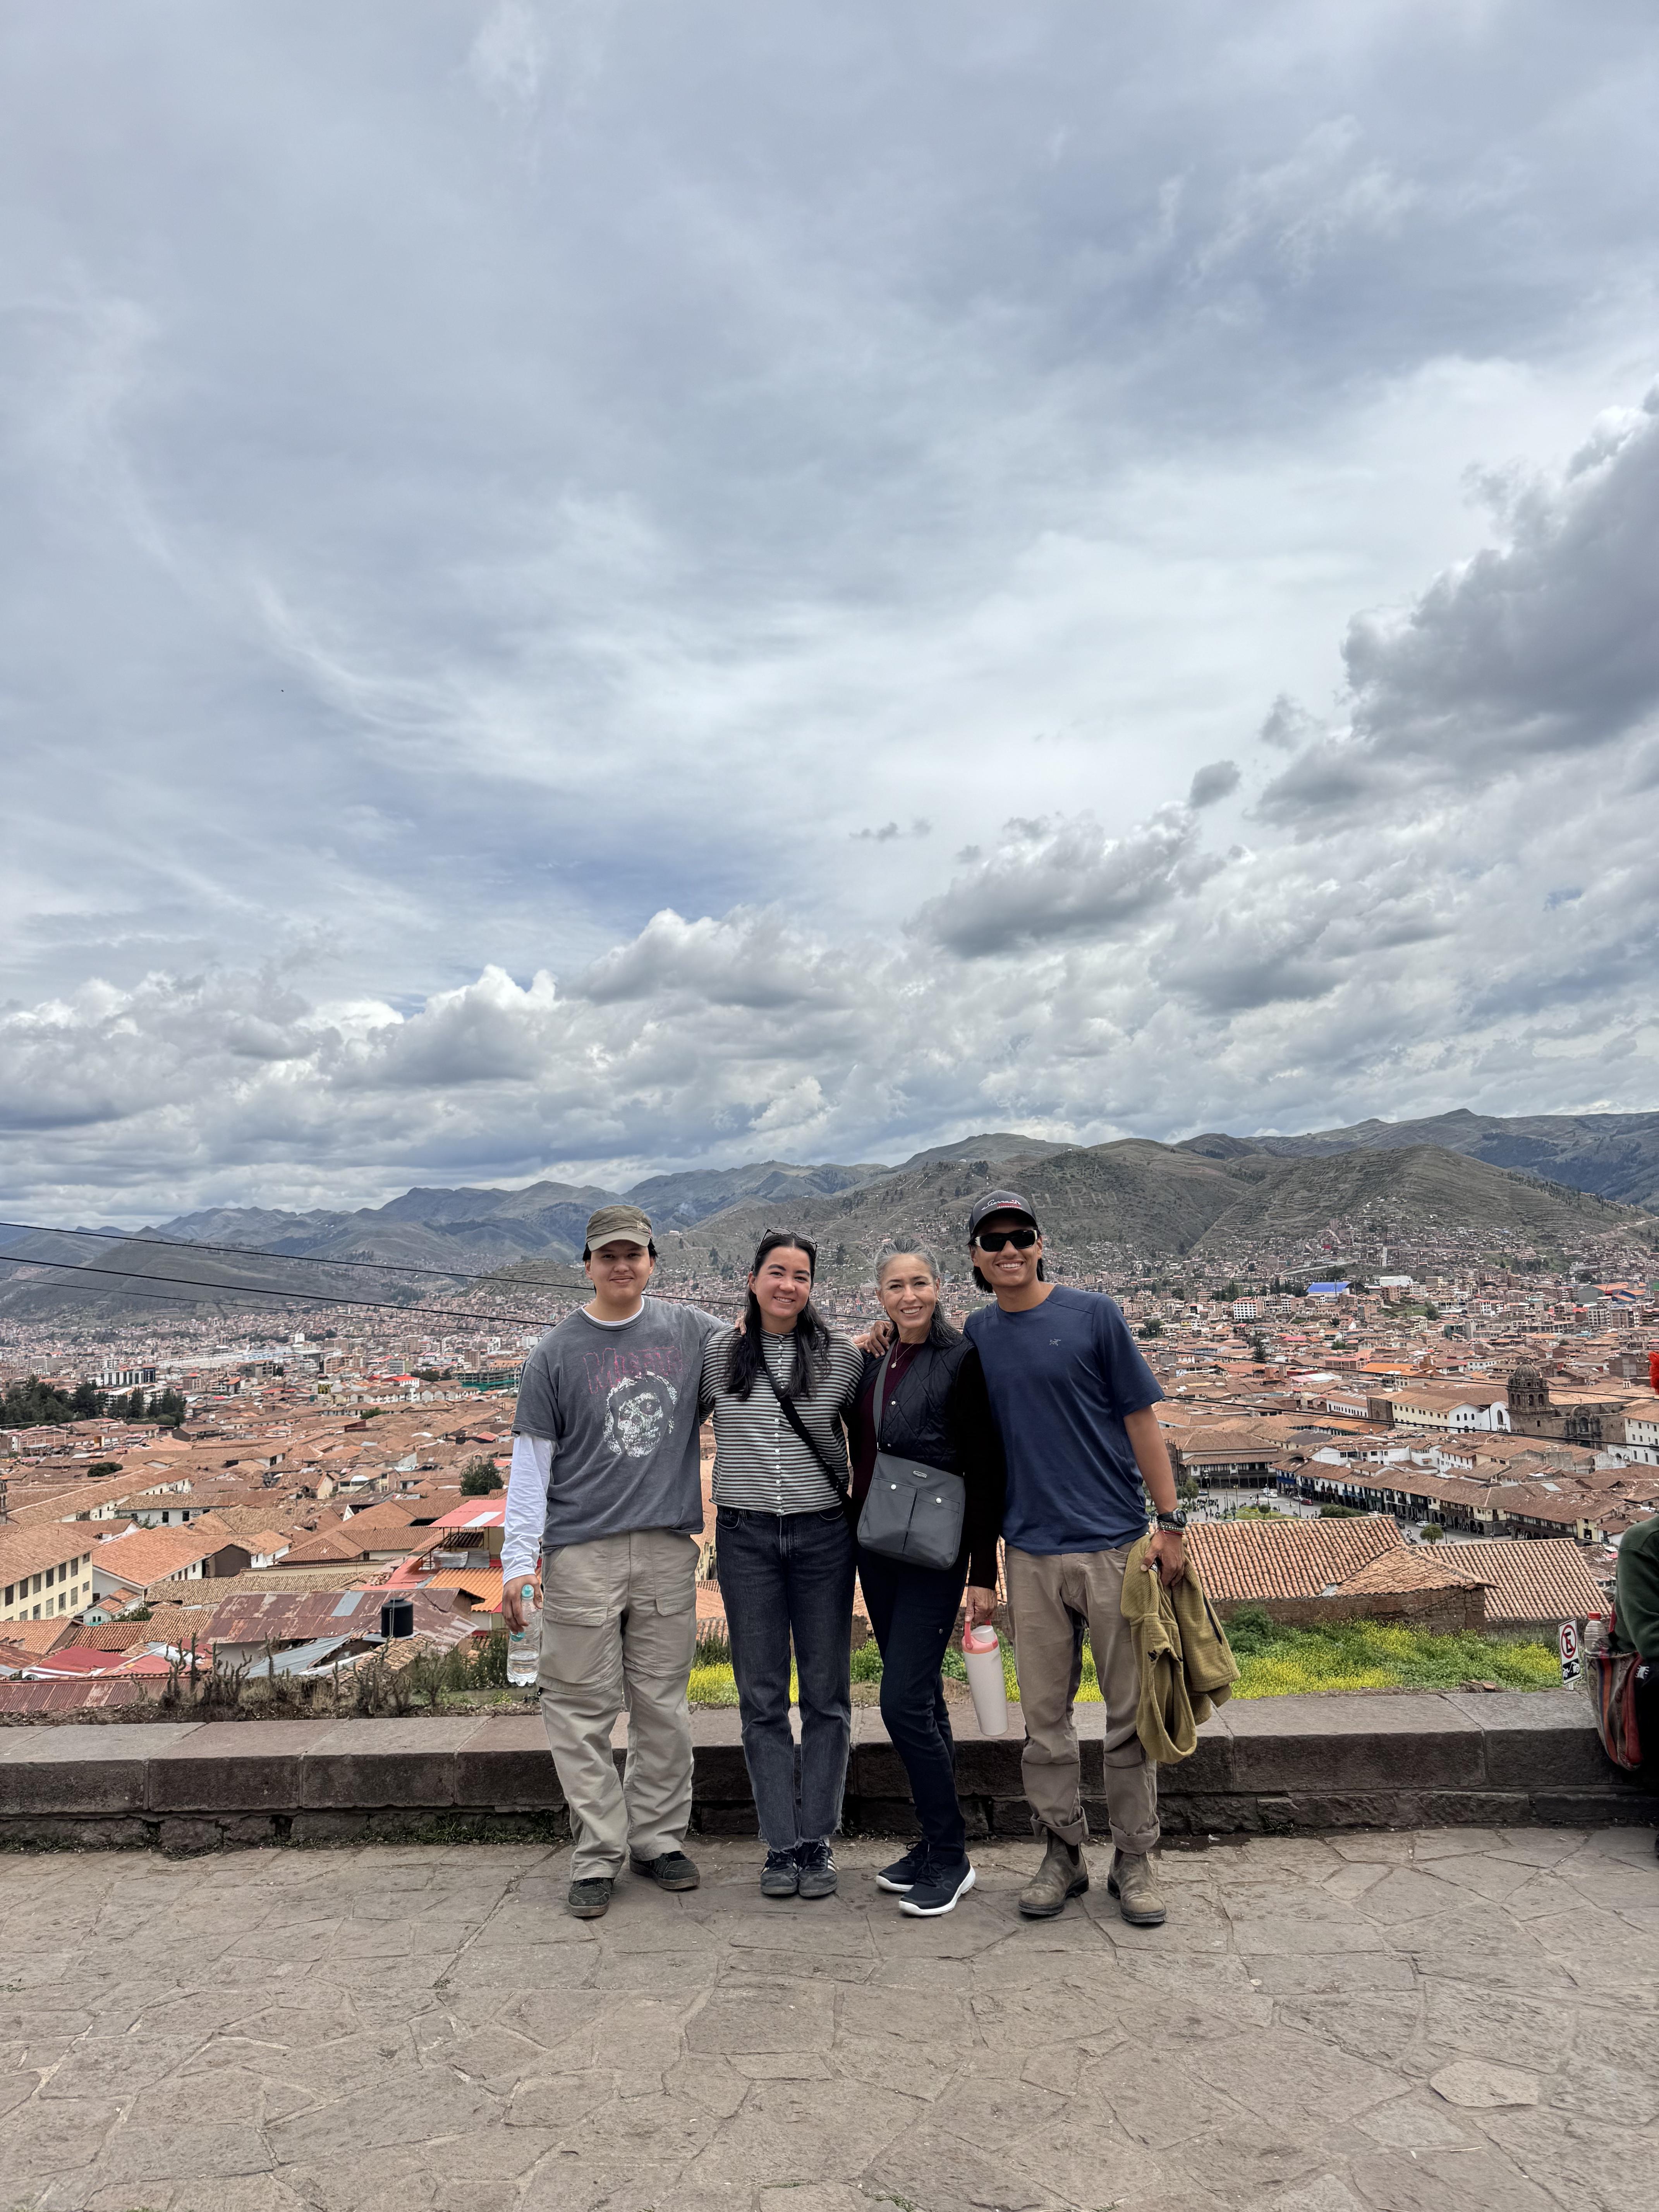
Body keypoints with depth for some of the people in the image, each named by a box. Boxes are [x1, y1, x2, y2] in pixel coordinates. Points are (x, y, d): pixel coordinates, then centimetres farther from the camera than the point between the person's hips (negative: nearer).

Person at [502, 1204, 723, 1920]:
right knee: (583, 1710, 2)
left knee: (664, 1707, 9)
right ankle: (597, 1856, 15)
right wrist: (518, 1560, -5)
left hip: (668, 1546, 2)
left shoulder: (690, 1331, 6)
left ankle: (659, 1839, 25)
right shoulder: (556, 1352, 1)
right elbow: (531, 1461, 1)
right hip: (581, 1551, -2)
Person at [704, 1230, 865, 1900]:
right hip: (745, 1537, 1)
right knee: (762, 1697, 7)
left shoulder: (843, 1357, -2)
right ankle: (780, 1844, 20)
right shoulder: (717, 1354, 0)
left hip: (823, 1533, 0)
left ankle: (817, 1840, 21)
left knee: (826, 1694, 7)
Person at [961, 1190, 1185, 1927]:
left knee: (1130, 1712, 7)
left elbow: (1140, 1419, -2)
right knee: (1044, 1716, 11)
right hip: (1031, 1549, 3)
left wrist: (1169, 1521, -5)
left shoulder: (1093, 1314, -4)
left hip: (1114, 1542, -3)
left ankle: (1134, 1861, 23)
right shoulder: (979, 1332, 6)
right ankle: (1062, 1854, 28)